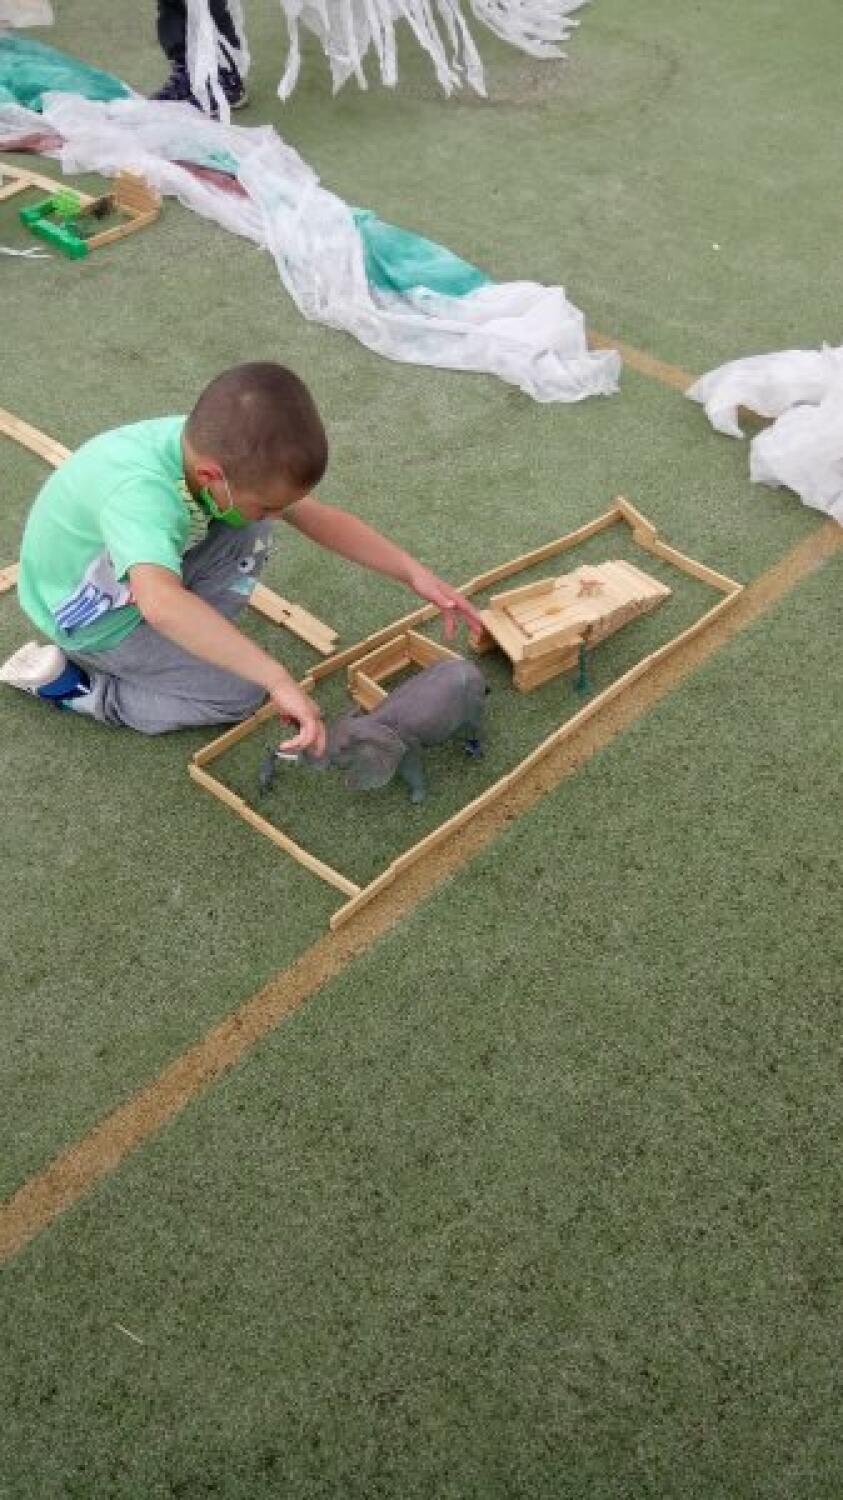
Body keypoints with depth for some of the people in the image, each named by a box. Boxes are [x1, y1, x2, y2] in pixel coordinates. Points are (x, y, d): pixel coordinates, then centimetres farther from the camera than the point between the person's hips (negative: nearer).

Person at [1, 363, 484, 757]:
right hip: (88, 618, -6)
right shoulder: (140, 494, -43)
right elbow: (160, 604, -61)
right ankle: (68, 681, 1)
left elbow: (319, 517, -11)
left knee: (249, 534, -13)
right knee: (241, 693, -7)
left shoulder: (218, 449, -20)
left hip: (138, 571, 6)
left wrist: (415, 573, -17)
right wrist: (281, 682, -60)